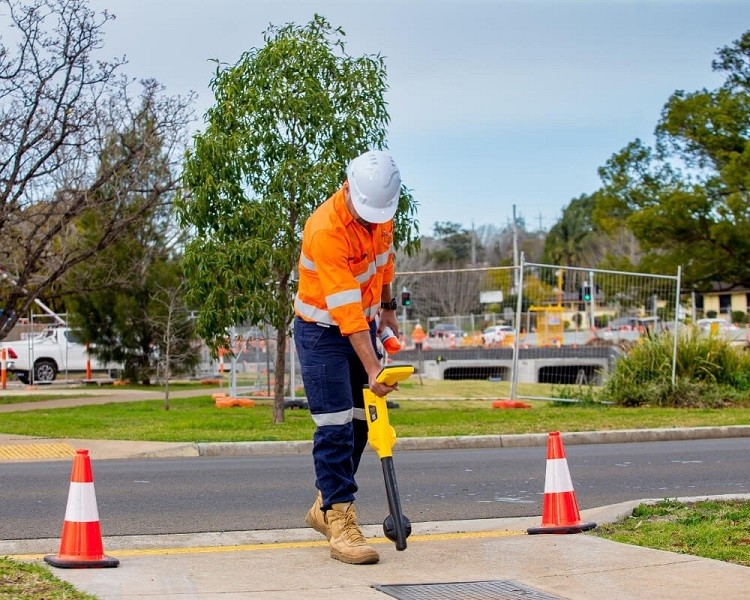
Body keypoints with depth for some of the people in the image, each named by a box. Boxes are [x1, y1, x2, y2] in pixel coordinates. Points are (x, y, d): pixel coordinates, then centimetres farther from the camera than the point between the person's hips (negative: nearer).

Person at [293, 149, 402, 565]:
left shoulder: (380, 209, -9)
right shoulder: (325, 230, -32)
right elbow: (346, 310, -35)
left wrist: (387, 306, 17)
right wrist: (372, 368, -37)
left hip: (364, 324, 7)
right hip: (323, 332, -7)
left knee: (358, 423, 12)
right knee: (335, 427, -11)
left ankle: (324, 507, 26)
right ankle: (339, 522, -7)